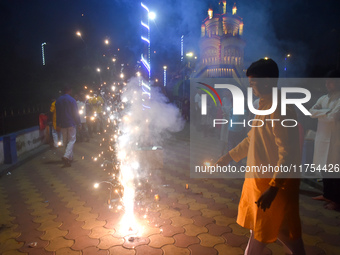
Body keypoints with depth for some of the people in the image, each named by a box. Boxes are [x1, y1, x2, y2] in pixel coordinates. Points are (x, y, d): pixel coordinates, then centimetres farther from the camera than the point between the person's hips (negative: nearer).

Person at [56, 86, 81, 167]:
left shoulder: (58, 100, 8)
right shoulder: (72, 100, -8)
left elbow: (58, 113, 12)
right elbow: (76, 113, -9)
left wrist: (58, 124, 17)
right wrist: (78, 123, -2)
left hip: (63, 124, 5)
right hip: (71, 123, -5)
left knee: (66, 141, 13)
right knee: (71, 140, -4)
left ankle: (70, 157, 20)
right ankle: (66, 156, -22)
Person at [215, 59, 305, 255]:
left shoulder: (279, 108, -21)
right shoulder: (265, 106, 9)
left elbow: (288, 153, -25)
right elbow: (252, 139, 18)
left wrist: (273, 188, -26)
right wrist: (228, 157, 19)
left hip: (275, 183, -9)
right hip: (259, 179, 10)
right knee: (257, 228, 21)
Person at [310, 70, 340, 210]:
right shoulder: (323, 98, 12)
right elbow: (311, 112, 1)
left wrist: (319, 114, -5)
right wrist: (326, 112, -12)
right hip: (322, 137, 6)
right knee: (324, 168, 14)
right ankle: (327, 195, 29)